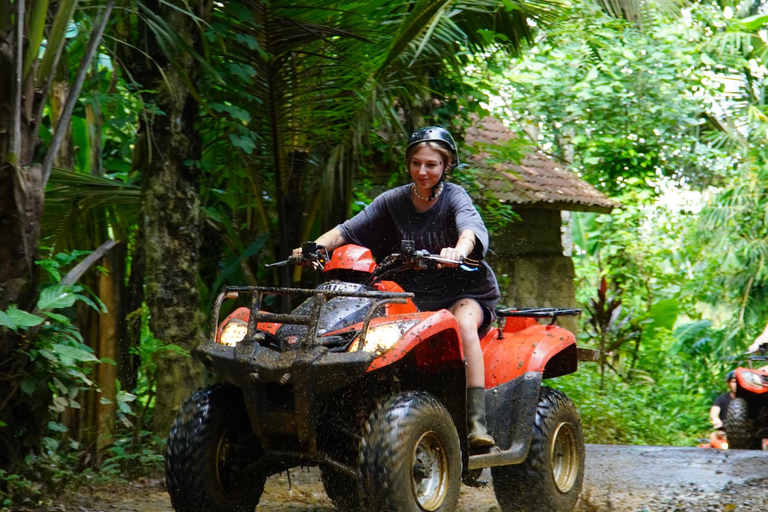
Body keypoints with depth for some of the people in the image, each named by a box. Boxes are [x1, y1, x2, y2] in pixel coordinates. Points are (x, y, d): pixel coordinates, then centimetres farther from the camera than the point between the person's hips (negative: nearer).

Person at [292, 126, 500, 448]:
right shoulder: (394, 201, 5)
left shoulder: (454, 197, -8)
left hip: (466, 291, -4)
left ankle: (477, 422, -40)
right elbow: (347, 230, 0)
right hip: (415, 296, 4)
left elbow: (471, 228, -30)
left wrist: (458, 250, -54)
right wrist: (315, 248, -20)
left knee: (462, 324, -36)